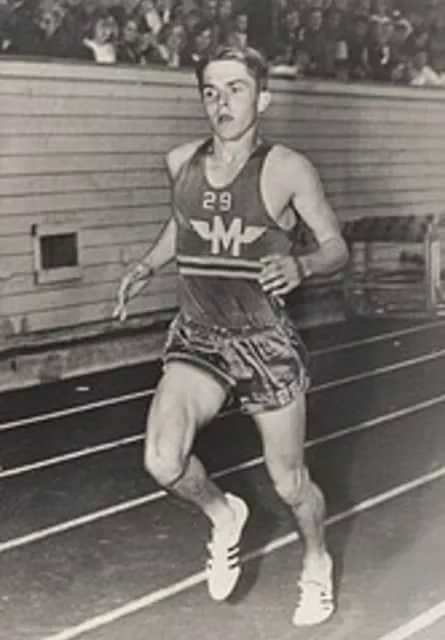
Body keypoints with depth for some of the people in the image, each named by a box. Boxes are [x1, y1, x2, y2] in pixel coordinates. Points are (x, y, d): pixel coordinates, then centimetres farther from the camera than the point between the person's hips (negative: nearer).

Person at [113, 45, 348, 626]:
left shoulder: (286, 169, -13)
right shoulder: (182, 163, 0)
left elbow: (337, 246, -6)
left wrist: (300, 266, -26)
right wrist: (146, 267, 8)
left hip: (267, 343, -3)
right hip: (197, 339, 3)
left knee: (290, 483, 10)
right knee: (163, 461, -20)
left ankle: (317, 564, 43)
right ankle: (223, 514, 14)